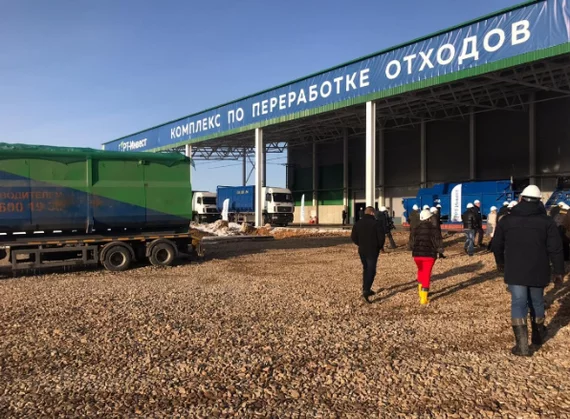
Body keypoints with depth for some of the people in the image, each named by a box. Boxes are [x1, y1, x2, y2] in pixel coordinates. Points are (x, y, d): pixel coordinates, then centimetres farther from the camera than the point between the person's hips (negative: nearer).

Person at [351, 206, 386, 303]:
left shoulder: (358, 223, 4)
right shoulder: (376, 223, -11)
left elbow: (353, 237, 5)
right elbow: (381, 237, -12)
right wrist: (379, 247, 6)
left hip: (362, 251, 5)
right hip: (373, 251, -5)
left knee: (366, 269, 19)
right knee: (371, 270, -4)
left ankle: (366, 289, 22)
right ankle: (366, 291, -17)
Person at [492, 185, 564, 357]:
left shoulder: (506, 220, 1)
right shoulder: (547, 221, -2)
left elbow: (497, 245, 10)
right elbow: (555, 249, -4)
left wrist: (500, 262, 26)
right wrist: (558, 270, 5)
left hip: (514, 271, -1)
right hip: (538, 271, 1)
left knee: (518, 304, -1)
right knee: (537, 302, 18)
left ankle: (522, 345, -11)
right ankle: (538, 336, 37)